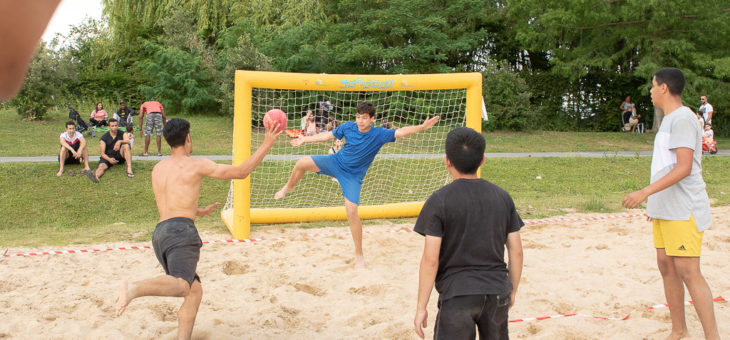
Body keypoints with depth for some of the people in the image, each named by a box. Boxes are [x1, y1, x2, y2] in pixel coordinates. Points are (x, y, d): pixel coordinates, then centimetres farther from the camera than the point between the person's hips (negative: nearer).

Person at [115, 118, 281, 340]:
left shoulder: (157, 169, 22)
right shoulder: (197, 165, 4)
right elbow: (241, 172, 6)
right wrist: (267, 144, 12)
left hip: (160, 232, 8)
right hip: (180, 231, -8)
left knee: (194, 292, 13)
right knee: (180, 284, -29)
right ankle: (133, 289, -55)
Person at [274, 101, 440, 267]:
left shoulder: (379, 134, -17)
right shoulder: (348, 127, -8)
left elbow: (400, 132, -30)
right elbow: (328, 136, 7)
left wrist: (422, 127, -45)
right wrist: (305, 139, 12)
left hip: (352, 176, -3)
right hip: (336, 162, 3)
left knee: (351, 212, -13)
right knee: (302, 163, -15)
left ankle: (359, 254, 4)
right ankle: (289, 187, 21)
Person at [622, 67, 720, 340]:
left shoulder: (683, 118, -14)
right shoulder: (669, 120, 17)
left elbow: (683, 168, -23)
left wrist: (645, 192, -26)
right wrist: (655, 201, 23)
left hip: (684, 210, -10)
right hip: (665, 210, 10)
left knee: (688, 271, -11)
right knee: (666, 265, 11)